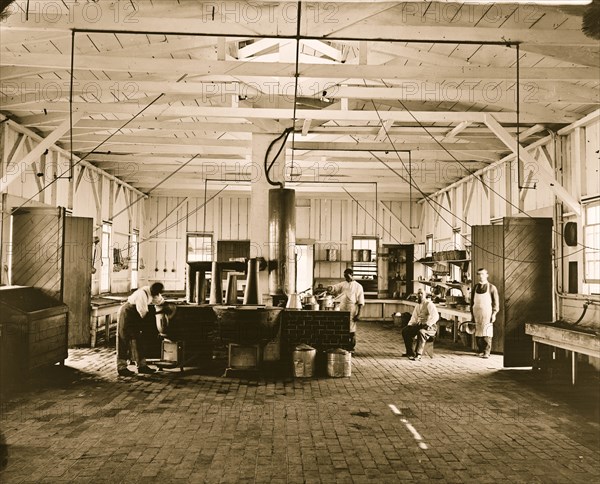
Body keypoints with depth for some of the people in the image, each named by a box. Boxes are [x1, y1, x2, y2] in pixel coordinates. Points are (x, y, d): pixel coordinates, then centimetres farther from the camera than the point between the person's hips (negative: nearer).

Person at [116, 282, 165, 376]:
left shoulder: (152, 292, -4)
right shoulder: (142, 294, -30)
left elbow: (160, 301, 18)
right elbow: (143, 312, -26)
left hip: (135, 315, 9)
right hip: (127, 314, -9)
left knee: (137, 340, 9)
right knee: (124, 341, -4)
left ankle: (141, 366, 13)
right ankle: (121, 367, 1)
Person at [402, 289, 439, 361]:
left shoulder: (429, 304, -10)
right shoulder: (418, 306, 16)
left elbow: (435, 316, -22)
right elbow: (414, 317, 21)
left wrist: (427, 324, -31)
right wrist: (409, 325, 4)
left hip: (430, 326, -8)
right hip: (419, 325, 8)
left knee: (421, 332, -39)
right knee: (405, 331, -9)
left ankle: (418, 355, -33)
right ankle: (410, 352, -2)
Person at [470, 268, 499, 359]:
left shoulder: (492, 287, -1)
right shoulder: (475, 288, 9)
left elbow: (496, 302, -1)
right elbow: (472, 301, 14)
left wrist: (494, 314, -7)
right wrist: (472, 313, 10)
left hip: (487, 314, -4)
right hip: (477, 313, 4)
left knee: (487, 334, -5)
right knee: (478, 333, 5)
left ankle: (487, 352, 0)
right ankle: (480, 350, 15)